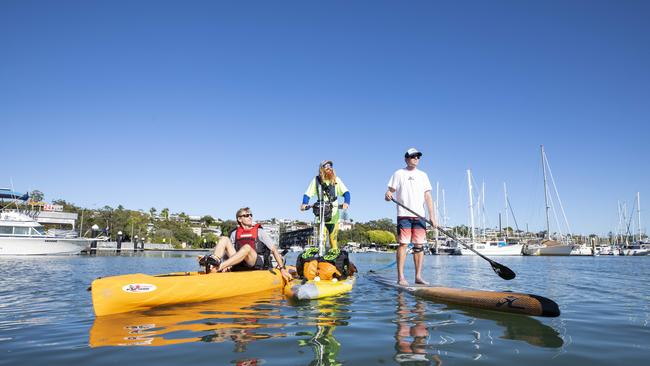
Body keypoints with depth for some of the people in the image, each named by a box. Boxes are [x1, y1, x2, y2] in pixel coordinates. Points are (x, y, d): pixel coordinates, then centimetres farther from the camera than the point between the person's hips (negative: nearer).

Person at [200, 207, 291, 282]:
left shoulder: (259, 231, 9)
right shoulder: (234, 233, 17)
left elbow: (274, 249, 3)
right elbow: (230, 251, 14)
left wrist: (282, 269, -6)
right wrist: (228, 266, -8)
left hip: (257, 264, -3)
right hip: (239, 265, 3)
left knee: (247, 247, -34)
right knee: (224, 239, -8)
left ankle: (218, 267, -46)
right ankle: (214, 260, -40)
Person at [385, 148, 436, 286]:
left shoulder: (423, 175, 16)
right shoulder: (399, 173, 8)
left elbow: (428, 197, 12)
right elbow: (390, 192, 4)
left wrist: (432, 215, 4)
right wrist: (388, 195, -21)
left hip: (419, 215, 4)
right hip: (404, 214, -3)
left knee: (419, 245, 1)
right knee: (403, 244, -8)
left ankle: (418, 276, 6)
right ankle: (401, 277, -7)